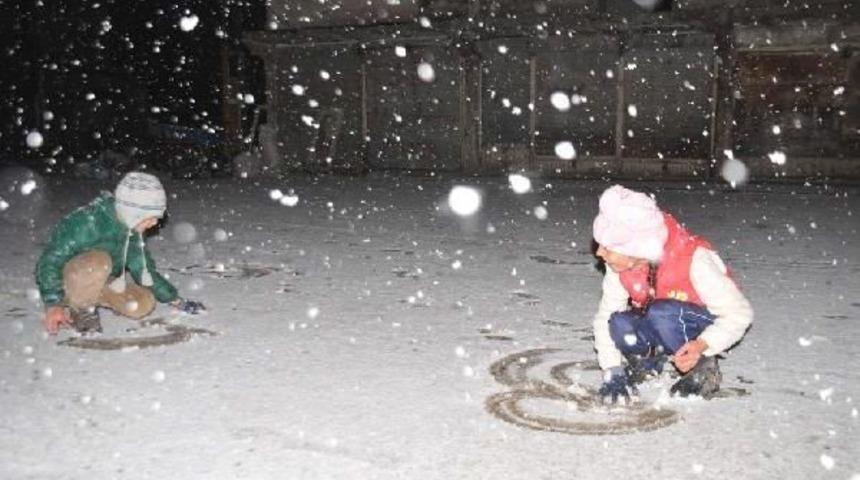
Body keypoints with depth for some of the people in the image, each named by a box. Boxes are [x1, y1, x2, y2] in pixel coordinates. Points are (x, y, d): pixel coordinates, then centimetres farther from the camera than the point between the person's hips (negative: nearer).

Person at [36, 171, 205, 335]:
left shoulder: (131, 230, -6)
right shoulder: (88, 221, -30)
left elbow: (144, 270, 5)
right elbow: (50, 261, -29)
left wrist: (175, 300, 4)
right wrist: (52, 304, -37)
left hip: (97, 284, 7)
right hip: (67, 283, -7)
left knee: (143, 304, -11)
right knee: (98, 261, -36)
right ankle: (80, 310, -11)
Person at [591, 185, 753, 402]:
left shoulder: (695, 261, -31)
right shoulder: (620, 266, -17)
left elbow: (739, 313, -26)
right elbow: (605, 316, -10)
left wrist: (701, 346, -41)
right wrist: (613, 372, -18)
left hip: (708, 326, -4)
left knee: (661, 314, -36)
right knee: (619, 325, -28)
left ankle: (704, 368, -10)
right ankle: (649, 359, 5)